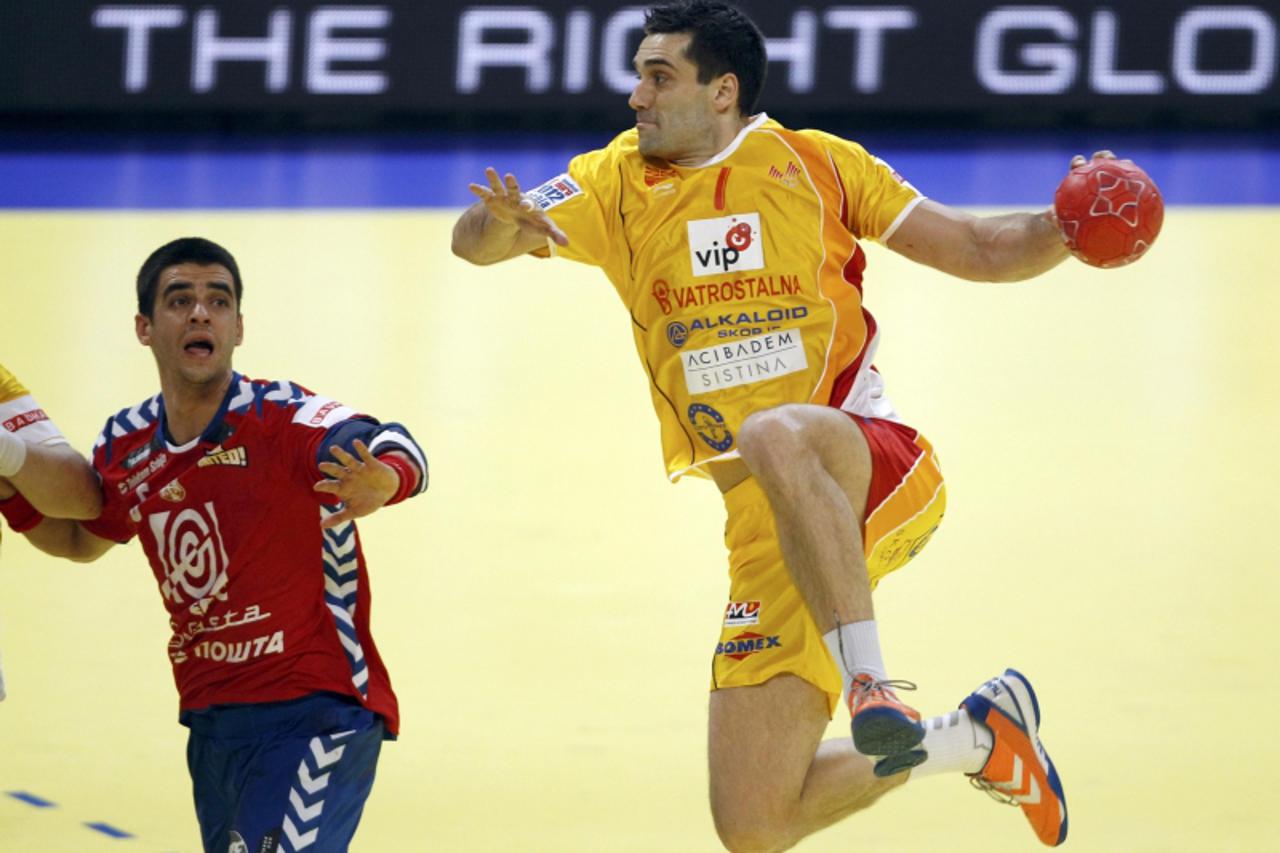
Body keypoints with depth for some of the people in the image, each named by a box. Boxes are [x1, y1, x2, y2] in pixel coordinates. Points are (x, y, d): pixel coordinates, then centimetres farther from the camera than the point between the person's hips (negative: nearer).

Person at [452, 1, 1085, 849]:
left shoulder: (815, 164, 5)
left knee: (774, 435, -41)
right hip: (770, 532, 5)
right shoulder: (619, 184, 11)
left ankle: (869, 678, -41)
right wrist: (502, 222, -24)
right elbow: (471, 243, 0)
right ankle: (974, 737, 21)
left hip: (880, 476, -5)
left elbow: (976, 249, 10)